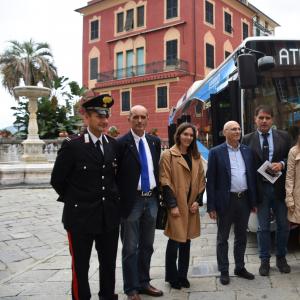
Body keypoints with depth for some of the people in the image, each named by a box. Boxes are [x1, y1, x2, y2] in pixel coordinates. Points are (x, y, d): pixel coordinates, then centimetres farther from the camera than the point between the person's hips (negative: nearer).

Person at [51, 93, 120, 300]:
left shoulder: (113, 144, 4)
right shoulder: (72, 145, -11)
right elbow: (57, 180, -4)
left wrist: (113, 199, 11)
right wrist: (74, 201, 5)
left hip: (110, 215, 5)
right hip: (81, 216, -4)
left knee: (109, 263, 17)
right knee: (80, 266, 10)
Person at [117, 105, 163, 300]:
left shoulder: (155, 142, 7)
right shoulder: (121, 143, -10)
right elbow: (116, 175, -9)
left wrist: (158, 195, 9)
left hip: (151, 199, 5)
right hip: (132, 201, -5)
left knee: (147, 246, 16)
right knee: (131, 248, 5)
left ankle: (144, 283, 31)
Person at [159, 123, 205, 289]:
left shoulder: (196, 157, 12)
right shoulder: (168, 155, -5)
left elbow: (201, 180, 13)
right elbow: (165, 182, -10)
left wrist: (198, 200, 1)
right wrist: (172, 205, -14)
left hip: (191, 206, 5)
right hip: (176, 206, -5)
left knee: (186, 241, 12)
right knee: (175, 242, 0)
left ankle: (183, 276, 24)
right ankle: (172, 277, 17)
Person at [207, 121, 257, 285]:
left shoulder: (247, 151, 7)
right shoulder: (216, 152, -7)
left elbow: (252, 176, 11)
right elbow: (210, 180, -8)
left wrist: (254, 201, 7)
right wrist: (211, 206, -12)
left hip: (244, 199, 5)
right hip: (226, 201, -4)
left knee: (241, 236, 16)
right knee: (223, 238, 8)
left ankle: (240, 267, 31)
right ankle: (224, 271, 20)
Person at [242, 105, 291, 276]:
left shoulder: (284, 137, 3)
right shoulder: (248, 140, 0)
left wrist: (281, 164, -15)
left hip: (280, 188, 1)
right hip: (260, 189, -1)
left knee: (283, 225, 11)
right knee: (263, 227, 8)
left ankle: (281, 258, 30)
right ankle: (265, 260, 23)